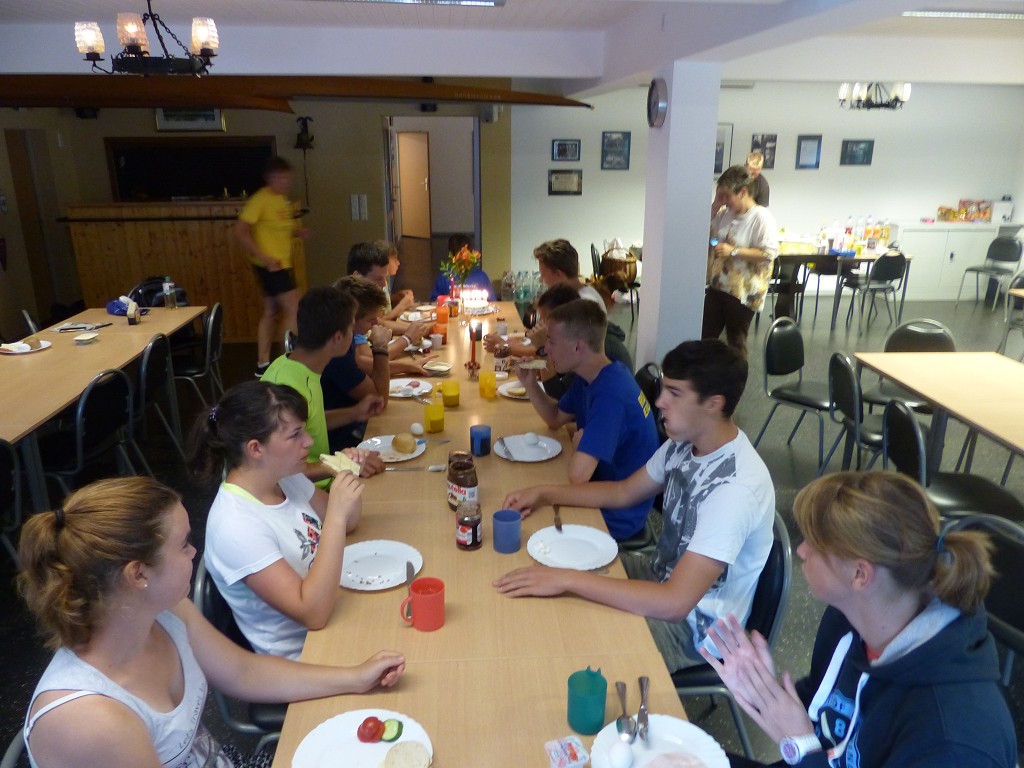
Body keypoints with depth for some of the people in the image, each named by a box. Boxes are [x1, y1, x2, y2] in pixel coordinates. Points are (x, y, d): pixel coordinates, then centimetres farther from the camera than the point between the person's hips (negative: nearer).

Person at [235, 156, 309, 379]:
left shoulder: (283, 200, 10)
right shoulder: (260, 199, -16)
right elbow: (240, 231, -19)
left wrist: (298, 231, 2)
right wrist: (264, 258, -23)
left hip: (282, 264, 9)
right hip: (270, 265, -9)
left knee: (271, 312, 13)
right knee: (294, 309, -9)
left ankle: (263, 364, 21)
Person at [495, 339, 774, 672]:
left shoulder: (737, 488, -33)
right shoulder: (685, 443, -7)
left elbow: (674, 602, -37)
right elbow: (623, 492, 8)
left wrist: (568, 578, -39)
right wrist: (544, 493, -3)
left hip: (692, 625, -8)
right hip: (664, 574, 8)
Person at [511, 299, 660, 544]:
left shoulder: (610, 395, -32)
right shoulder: (591, 377, -1)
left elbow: (578, 474, -38)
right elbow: (555, 418, 14)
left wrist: (578, 442, -16)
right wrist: (530, 384, -4)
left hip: (617, 518, -8)